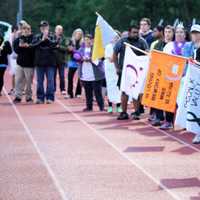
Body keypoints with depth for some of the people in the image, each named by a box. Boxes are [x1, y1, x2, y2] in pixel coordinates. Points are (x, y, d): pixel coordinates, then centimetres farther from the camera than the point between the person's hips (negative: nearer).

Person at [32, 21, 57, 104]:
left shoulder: (52, 36, 5)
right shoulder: (37, 37, 8)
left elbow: (55, 44, -11)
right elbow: (34, 45, -7)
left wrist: (47, 38, -18)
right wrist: (42, 40, -16)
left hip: (50, 62, -2)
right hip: (39, 62, 2)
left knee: (50, 80, -2)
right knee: (39, 81, 5)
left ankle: (50, 97, 3)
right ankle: (40, 97, 11)